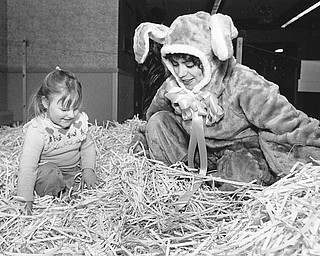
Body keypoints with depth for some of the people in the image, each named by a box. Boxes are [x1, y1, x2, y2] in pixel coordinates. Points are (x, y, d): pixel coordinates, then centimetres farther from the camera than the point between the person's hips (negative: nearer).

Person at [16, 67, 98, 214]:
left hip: (74, 169, 5)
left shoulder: (79, 122, -10)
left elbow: (87, 146, 4)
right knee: (49, 173, -35)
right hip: (47, 172, -5)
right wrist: (25, 200, -28)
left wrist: (88, 169, -11)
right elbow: (27, 166, -26)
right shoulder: (37, 130, -25)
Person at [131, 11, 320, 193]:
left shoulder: (242, 84, -24)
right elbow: (149, 129, 8)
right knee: (158, 122, -13)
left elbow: (292, 124, -26)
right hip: (198, 154, 4)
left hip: (245, 153, -3)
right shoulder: (172, 87, -9)